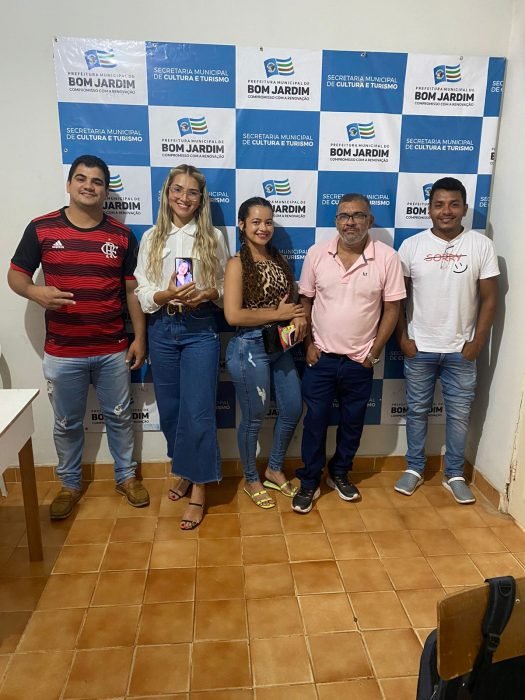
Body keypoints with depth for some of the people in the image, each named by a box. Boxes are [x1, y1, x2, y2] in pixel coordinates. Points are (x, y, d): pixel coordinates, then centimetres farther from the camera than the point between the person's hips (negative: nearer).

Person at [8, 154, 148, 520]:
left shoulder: (122, 235, 0)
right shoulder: (41, 228, -4)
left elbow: (133, 289, 3)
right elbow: (15, 275, 3)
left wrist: (140, 337, 1)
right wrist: (35, 291, -20)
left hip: (113, 350, 1)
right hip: (63, 353, 0)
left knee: (119, 417, 15)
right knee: (67, 423, 14)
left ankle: (126, 476, 35)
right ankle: (70, 483, 35)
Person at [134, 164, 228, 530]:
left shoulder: (213, 237, 2)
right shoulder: (151, 238, 5)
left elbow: (226, 287, 5)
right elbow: (143, 294, 1)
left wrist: (207, 294, -16)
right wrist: (168, 294, -19)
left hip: (201, 329, -2)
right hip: (163, 330, 3)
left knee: (197, 411, -3)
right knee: (170, 409, 12)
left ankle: (199, 488, 11)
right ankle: (186, 472, 33)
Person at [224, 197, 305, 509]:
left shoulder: (279, 259, 8)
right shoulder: (238, 264, -12)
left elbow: (291, 299, 18)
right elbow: (233, 315, -20)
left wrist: (298, 316, -5)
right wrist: (278, 314, -16)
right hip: (250, 348, -7)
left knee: (293, 409, 14)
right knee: (254, 417, 7)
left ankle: (275, 469, 36)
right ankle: (251, 480, 29)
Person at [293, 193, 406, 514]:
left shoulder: (387, 257, -9)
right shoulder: (317, 254, -5)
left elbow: (391, 309, -4)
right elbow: (305, 301, 3)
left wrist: (374, 351, -5)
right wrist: (308, 344, -1)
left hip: (360, 361, 0)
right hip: (321, 358, 0)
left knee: (352, 422, 15)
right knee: (315, 421, 8)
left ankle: (339, 473, 37)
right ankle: (309, 482, 25)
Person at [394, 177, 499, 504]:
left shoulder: (481, 245, -4)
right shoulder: (412, 245, -4)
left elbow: (489, 299, -2)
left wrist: (477, 343, -6)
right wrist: (403, 338, -4)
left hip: (461, 351, 0)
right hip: (419, 349, 0)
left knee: (459, 415, 11)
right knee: (417, 411, 12)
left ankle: (454, 475, 28)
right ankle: (414, 469, 29)